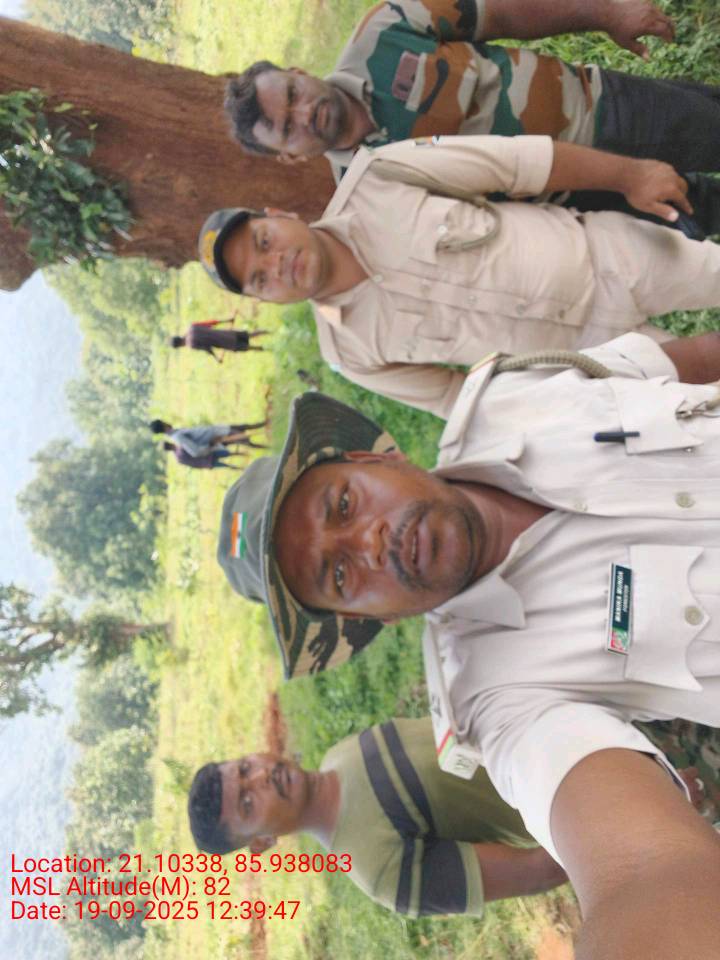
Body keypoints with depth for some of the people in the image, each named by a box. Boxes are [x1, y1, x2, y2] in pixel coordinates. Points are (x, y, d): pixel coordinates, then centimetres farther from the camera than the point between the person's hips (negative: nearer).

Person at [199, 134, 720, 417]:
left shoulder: (375, 181, -21)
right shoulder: (353, 352, -12)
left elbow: (519, 160, -14)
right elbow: (455, 398, 0)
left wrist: (628, 172, -11)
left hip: (607, 252, 0)